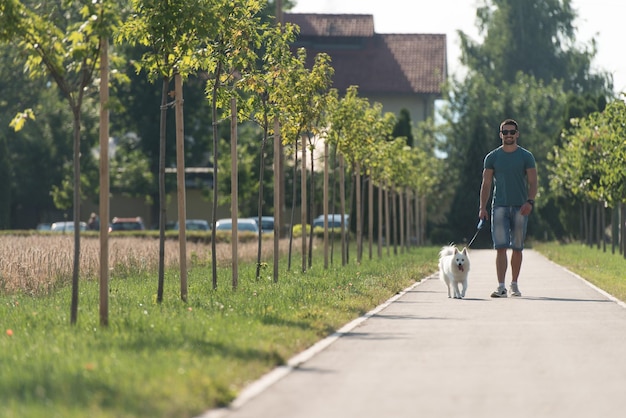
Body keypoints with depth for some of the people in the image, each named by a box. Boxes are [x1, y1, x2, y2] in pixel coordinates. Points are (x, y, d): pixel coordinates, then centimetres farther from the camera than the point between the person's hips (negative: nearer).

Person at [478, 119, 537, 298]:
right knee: (500, 247, -10)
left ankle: (514, 284, 20)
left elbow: (533, 182, 1)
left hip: (520, 208, 0)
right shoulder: (492, 157, 7)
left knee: (517, 248, 6)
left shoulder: (526, 156, 5)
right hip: (500, 207, 0)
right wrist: (482, 207, -3)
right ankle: (501, 287, -15)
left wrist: (530, 201, -16)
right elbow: (486, 183, 6)